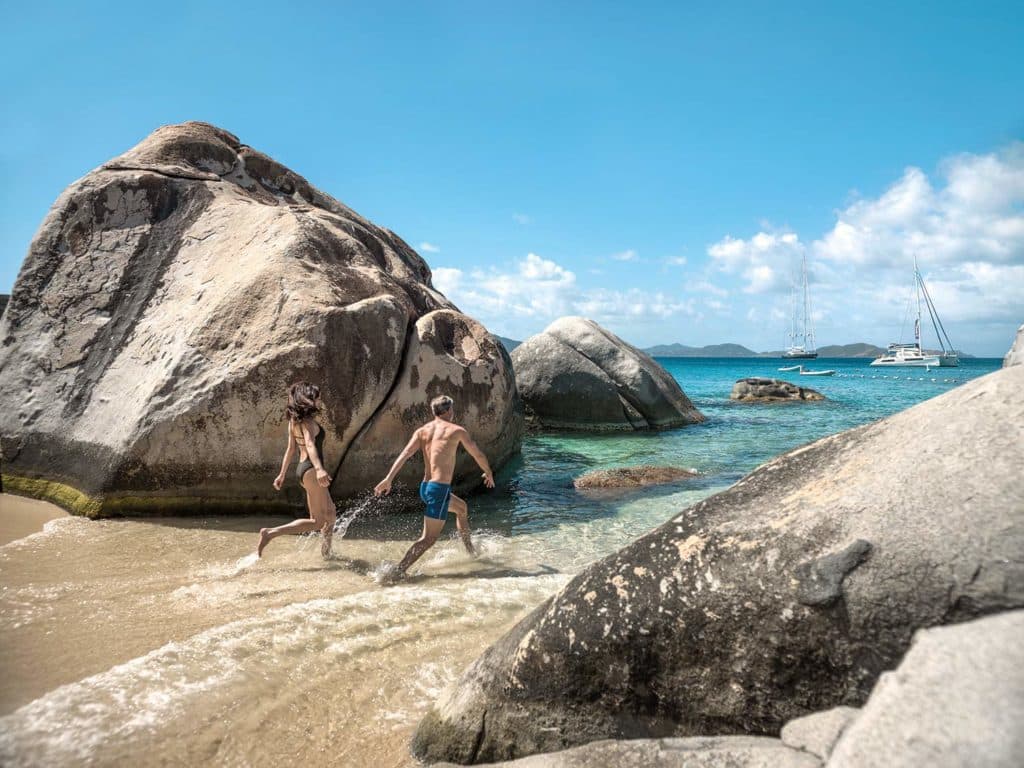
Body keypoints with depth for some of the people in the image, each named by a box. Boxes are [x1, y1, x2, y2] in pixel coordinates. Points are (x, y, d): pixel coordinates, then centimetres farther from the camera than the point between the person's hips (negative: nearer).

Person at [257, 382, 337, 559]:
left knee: (330, 512, 20)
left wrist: (282, 474, 20)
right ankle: (270, 533, -11)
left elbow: (290, 448, 16)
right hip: (311, 470, -10)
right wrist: (319, 469, -47)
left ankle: (327, 550, 30)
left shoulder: (294, 420, 11)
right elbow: (310, 444, -32)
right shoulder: (308, 422, -15)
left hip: (302, 469, 10)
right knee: (317, 522, -5)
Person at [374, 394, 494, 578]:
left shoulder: (422, 431, 9)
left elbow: (405, 454, -5)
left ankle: (470, 550, 44)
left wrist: (389, 478, -11)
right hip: (440, 488, -8)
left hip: (425, 486, 8)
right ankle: (398, 571, -16)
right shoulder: (456, 430, -2)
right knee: (429, 538, -6)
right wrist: (488, 473, 26)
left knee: (461, 507, 32)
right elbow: (478, 455, 9)